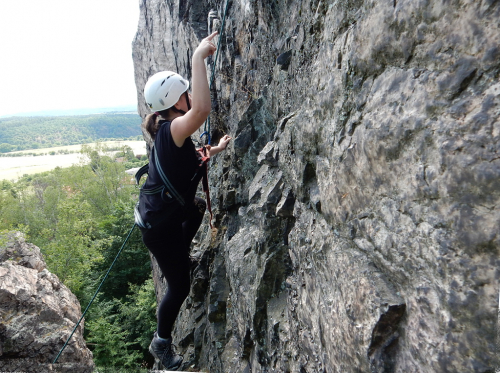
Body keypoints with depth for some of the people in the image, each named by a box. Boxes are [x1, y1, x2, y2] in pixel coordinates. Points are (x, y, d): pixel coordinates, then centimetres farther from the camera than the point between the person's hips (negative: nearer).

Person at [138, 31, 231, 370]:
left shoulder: (168, 132, 4)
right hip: (161, 223, -9)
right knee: (180, 286, 5)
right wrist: (199, 58, -38)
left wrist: (216, 150, 20)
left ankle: (182, 257, 50)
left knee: (200, 206, 36)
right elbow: (202, 109, -46)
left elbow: (188, 161, 21)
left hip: (168, 211, 9)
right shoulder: (172, 130, -25)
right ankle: (162, 344, 29)